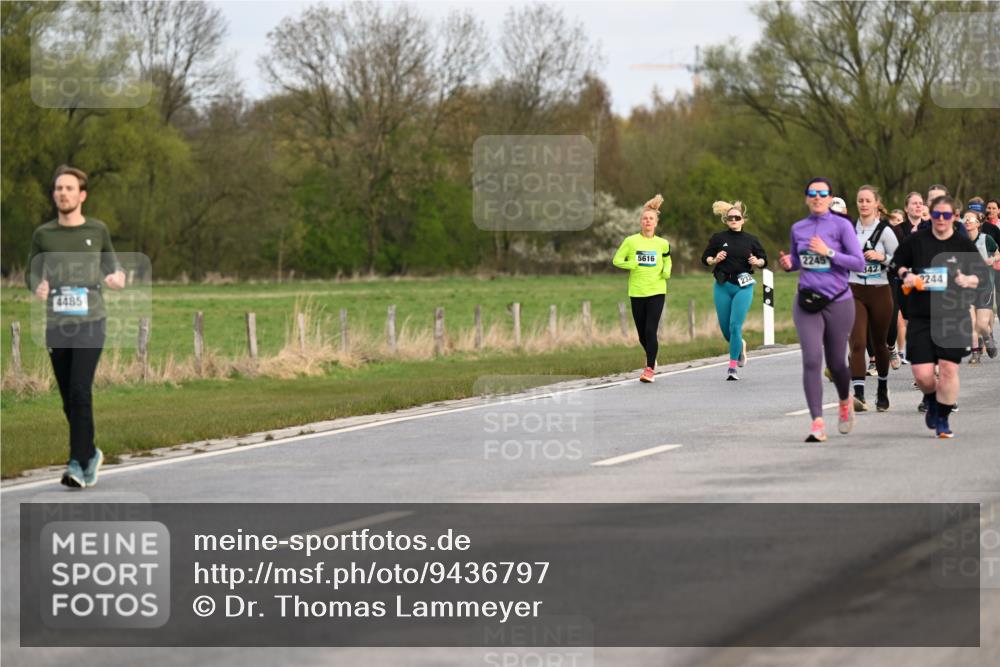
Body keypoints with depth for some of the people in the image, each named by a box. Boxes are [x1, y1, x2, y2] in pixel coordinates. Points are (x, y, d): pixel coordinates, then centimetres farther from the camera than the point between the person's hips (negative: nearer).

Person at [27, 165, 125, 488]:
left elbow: (110, 260, 20)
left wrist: (118, 277, -2)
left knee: (80, 392, -17)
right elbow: (33, 275, 14)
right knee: (69, 400, 6)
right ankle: (90, 454, 27)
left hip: (90, 323, -2)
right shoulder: (43, 235, 6)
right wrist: (39, 288, -9)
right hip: (56, 327, 2)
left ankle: (78, 463, -15)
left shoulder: (97, 230, 4)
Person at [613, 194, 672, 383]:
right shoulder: (630, 241, 0)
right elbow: (617, 260, 3)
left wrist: (667, 272, 1)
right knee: (642, 334, 9)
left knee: (650, 331, -13)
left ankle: (649, 369, -10)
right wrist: (632, 264, -15)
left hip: (656, 291, -1)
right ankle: (651, 358, 38)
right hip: (636, 292, 1)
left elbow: (667, 260, 21)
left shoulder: (662, 244, 5)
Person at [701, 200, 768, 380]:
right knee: (725, 328, 6)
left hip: (743, 287, -2)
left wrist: (757, 262, -8)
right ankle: (740, 346, 40)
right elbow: (705, 258, 10)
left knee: (735, 326, -12)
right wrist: (715, 259, -10)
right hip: (722, 286, 2)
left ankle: (732, 368, -5)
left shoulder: (751, 240, 4)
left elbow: (764, 259, 14)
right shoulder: (718, 238, 4)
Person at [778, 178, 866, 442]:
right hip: (807, 302, 2)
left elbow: (859, 263, -8)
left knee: (836, 362, 8)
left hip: (838, 302, -2)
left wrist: (829, 252, -19)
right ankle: (817, 423, -17)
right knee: (812, 360, -14)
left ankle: (845, 402, 41)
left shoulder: (841, 225, -4)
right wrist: (788, 263, 1)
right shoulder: (798, 228, 8)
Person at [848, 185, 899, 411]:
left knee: (879, 342, 11)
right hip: (855, 292, 2)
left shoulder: (885, 231, -5)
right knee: (857, 342, -14)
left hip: (880, 291, -2)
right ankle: (859, 395, -22)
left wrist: (882, 257, -19)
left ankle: (883, 392, 31)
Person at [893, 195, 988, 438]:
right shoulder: (916, 241, 4)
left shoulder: (964, 245, 3)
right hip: (921, 317, 0)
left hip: (955, 318, 0)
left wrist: (968, 280, -12)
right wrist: (905, 275, -2)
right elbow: (898, 263, 18)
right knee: (922, 374, -5)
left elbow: (981, 275, 9)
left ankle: (943, 419, 9)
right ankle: (932, 401, 29)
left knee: (948, 368, -8)